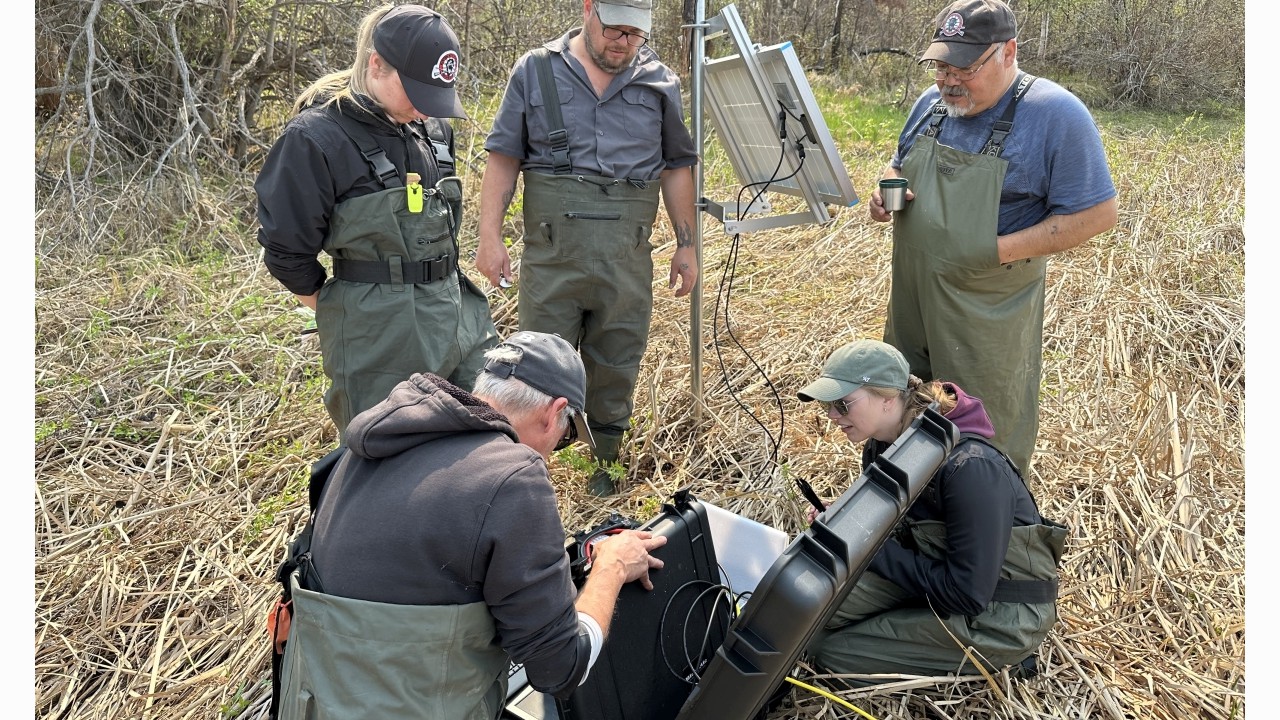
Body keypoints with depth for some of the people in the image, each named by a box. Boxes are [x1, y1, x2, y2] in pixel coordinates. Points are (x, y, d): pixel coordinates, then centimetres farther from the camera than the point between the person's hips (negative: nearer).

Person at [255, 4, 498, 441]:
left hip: (458, 309, 7)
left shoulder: (432, 127, 5)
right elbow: (286, 249, -11)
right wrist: (340, 310, 1)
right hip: (378, 336, -6)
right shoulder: (316, 139, -15)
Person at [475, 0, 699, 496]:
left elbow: (677, 166, 13)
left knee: (616, 365, 11)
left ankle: (606, 460, 28)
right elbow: (504, 157, 2)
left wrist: (686, 244, 10)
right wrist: (490, 236, -5)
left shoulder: (659, 82, 8)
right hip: (551, 251, -1)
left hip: (627, 257, 2)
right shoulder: (534, 72, 3)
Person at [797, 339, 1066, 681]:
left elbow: (968, 595, -28)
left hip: (1001, 618, -8)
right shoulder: (881, 446, -5)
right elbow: (894, 525, 11)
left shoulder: (969, 467, -30)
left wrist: (874, 550, -21)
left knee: (832, 651, -12)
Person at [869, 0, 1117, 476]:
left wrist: (1001, 250, -22)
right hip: (912, 297, 6)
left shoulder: (1055, 114, -16)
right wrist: (887, 192, -5)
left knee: (990, 431, 10)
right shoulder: (933, 103, 3)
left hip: (989, 311, -6)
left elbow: (1097, 213, -15)